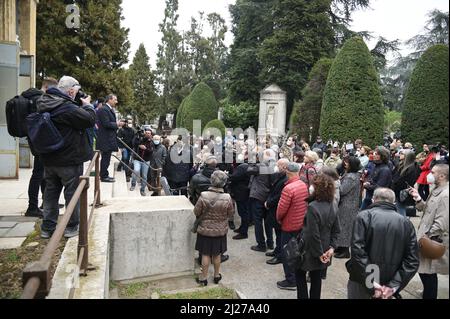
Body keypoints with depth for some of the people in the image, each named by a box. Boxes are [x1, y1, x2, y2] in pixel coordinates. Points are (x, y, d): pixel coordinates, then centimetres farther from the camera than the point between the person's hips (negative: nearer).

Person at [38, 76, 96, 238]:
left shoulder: (44, 105, 6)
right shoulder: (68, 108, -22)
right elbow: (90, 119, -21)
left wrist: (82, 105, 4)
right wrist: (87, 105, -4)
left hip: (48, 159, 8)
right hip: (69, 159, -8)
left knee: (50, 192, 16)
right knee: (72, 192, 6)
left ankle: (47, 227, 24)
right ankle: (72, 227, 16)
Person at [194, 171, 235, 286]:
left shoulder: (203, 196, -20)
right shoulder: (227, 198, -18)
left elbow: (196, 212, -9)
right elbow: (231, 213, -5)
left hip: (205, 230, -1)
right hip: (220, 231, 1)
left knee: (205, 254, 12)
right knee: (217, 254, 18)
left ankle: (204, 278, 23)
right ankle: (217, 275, 34)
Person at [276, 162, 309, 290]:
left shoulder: (288, 188, -25)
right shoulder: (304, 185, -2)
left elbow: (281, 208, -22)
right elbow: (306, 203, 7)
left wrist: (278, 219, -2)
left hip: (289, 226, -7)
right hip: (302, 224, 7)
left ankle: (291, 281, 15)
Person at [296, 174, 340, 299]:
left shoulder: (313, 207, -26)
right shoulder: (331, 206, -1)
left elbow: (313, 234, -25)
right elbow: (336, 230, 5)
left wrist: (319, 253, -15)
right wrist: (331, 247, 1)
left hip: (310, 251, -7)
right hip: (322, 249, 7)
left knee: (300, 274, 14)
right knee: (316, 278, 19)